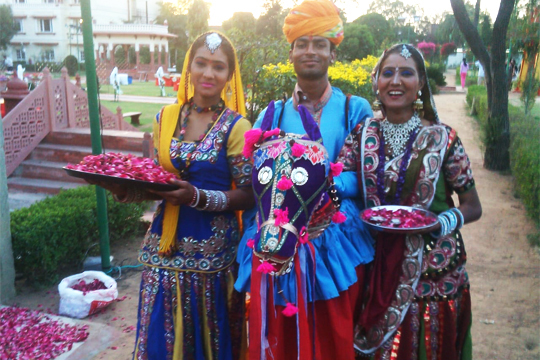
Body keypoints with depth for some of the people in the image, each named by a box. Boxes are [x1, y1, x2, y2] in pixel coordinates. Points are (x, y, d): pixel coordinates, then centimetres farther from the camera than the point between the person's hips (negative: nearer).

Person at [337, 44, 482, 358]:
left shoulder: (442, 138, -7)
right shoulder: (363, 134, -1)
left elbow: (473, 207, 0)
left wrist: (445, 222, -18)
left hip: (434, 269, -1)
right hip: (379, 266, 2)